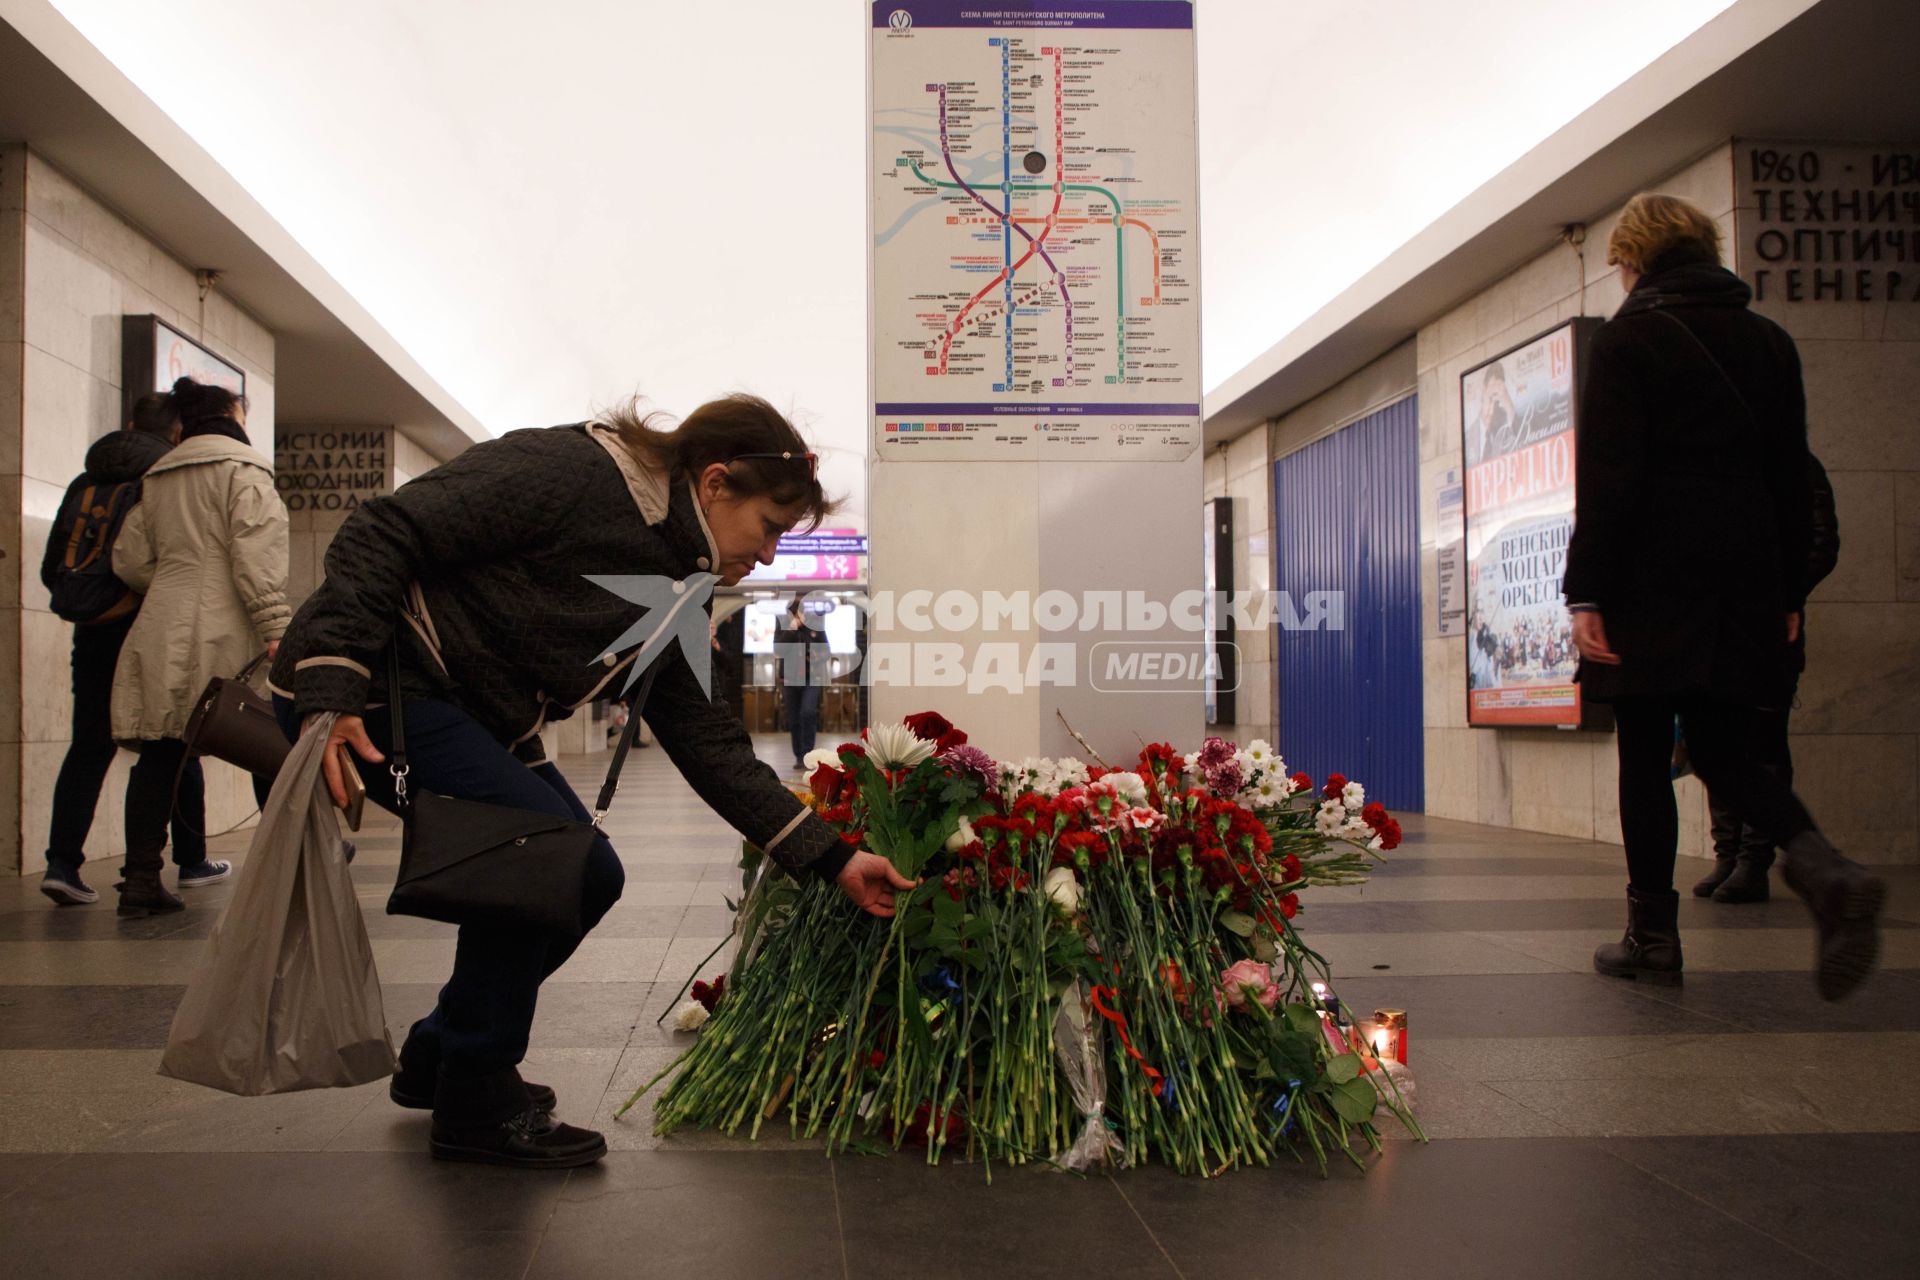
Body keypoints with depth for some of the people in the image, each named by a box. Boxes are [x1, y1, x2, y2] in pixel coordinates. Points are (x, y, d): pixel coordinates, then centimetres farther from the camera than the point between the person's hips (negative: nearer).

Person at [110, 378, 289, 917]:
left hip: (160, 632, 6)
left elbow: (130, 558, 14)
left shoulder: (156, 479, 19)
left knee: (161, 753, 3)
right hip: (227, 632, -6)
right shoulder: (242, 469, -2)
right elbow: (256, 554, -14)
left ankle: (142, 878, 0)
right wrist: (275, 626, -18)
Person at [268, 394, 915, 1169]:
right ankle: (475, 1106, -2)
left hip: (475, 719, 9)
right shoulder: (567, 471, -20)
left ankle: (439, 1060, 24)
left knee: (589, 877, 4)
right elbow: (381, 538, -21)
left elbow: (709, 745, 5)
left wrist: (831, 858, -1)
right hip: (370, 683, -9)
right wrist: (332, 691, -30)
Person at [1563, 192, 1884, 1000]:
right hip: (1746, 586, 6)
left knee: (1645, 757, 3)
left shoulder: (1628, 339, -5)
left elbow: (1606, 478, -12)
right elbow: (1791, 477, 12)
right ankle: (1825, 871, -11)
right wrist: (1787, 594, 17)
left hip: (1652, 585, -5)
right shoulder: (1770, 342, 13)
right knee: (1721, 750, 13)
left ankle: (1653, 936, 7)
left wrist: (1585, 594, -11)